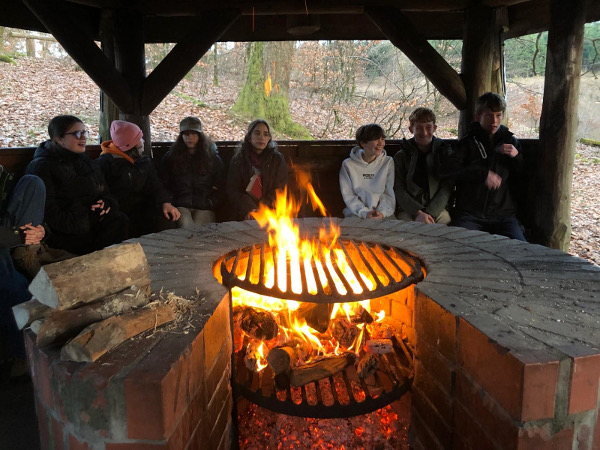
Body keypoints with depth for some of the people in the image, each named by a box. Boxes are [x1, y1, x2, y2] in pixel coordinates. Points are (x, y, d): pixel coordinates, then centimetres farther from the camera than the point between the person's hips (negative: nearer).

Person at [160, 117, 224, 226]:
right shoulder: (170, 157, 16)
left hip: (204, 207, 0)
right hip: (180, 205, 1)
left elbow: (221, 185, 12)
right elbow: (164, 184, 14)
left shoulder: (212, 157, 14)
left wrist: (212, 203, -1)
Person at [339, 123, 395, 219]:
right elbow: (348, 196, -1)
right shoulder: (348, 164, 4)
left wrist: (382, 213, -16)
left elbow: (389, 194, 3)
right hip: (356, 215, -2)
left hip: (384, 216, 2)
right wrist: (364, 213, -17)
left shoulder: (389, 162, 8)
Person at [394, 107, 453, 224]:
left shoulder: (444, 153, 11)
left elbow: (446, 189, 1)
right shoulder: (401, 156, 10)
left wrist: (429, 213, -15)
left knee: (445, 218, -31)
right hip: (409, 210, 0)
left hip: (437, 209, 1)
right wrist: (418, 213, -17)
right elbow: (399, 191, 0)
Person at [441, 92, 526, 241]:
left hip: (503, 213, 2)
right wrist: (483, 173, -17)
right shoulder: (468, 142, 9)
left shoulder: (511, 142, 17)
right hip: (469, 214, -2)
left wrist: (517, 157, -3)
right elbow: (448, 170, -8)